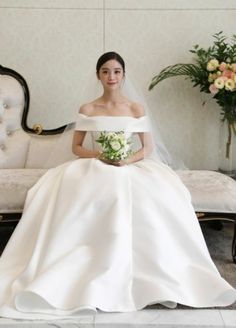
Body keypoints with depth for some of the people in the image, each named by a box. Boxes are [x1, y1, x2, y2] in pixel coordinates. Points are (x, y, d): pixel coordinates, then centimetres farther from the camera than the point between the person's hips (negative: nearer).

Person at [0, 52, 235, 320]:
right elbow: (76, 147, 8)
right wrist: (98, 155, -12)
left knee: (159, 193, -32)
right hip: (94, 167, 0)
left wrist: (129, 160, -14)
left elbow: (149, 148, 7)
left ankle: (159, 275, -20)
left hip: (132, 168, 0)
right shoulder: (87, 110, 7)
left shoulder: (137, 109, 7)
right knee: (65, 190, -33)